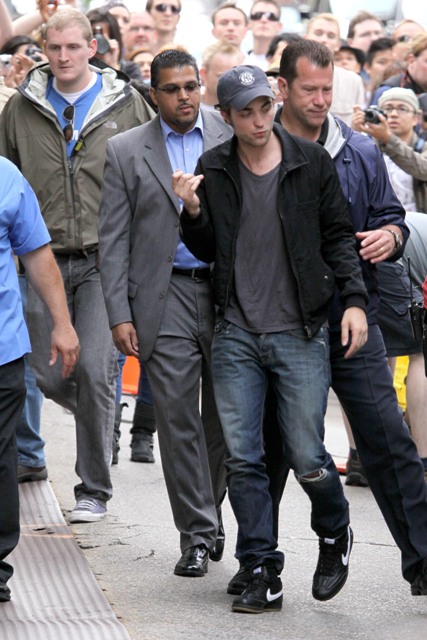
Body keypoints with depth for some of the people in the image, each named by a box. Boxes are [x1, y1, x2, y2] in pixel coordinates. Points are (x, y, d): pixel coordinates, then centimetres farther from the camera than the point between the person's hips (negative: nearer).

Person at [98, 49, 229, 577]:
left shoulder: (232, 138, 6)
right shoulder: (126, 151, 5)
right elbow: (113, 240, 3)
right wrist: (119, 314, -5)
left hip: (229, 292, 1)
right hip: (165, 300, -1)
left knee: (225, 419, 7)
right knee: (177, 420, -3)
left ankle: (210, 513, 27)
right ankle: (197, 534, 4)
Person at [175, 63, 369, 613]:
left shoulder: (311, 162, 0)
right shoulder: (212, 170, 5)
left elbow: (338, 235, 5)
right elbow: (206, 251, 11)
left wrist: (354, 299, -6)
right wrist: (192, 212, -8)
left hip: (299, 333, -2)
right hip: (236, 336, 2)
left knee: (308, 459, -2)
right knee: (241, 460, -1)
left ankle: (335, 535, 28)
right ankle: (263, 574, 8)